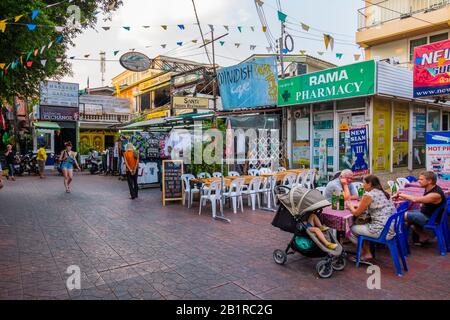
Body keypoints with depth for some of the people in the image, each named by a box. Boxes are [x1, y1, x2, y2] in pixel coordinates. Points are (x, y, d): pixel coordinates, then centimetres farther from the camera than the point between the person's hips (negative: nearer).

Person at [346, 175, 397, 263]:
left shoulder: (369, 195, -14)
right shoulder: (383, 193, 11)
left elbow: (356, 213, -4)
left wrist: (350, 206, 15)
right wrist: (355, 206, 17)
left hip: (382, 231, -9)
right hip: (392, 229, 9)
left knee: (351, 229, 7)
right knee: (364, 225, 26)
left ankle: (366, 253, 25)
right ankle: (366, 253, 26)